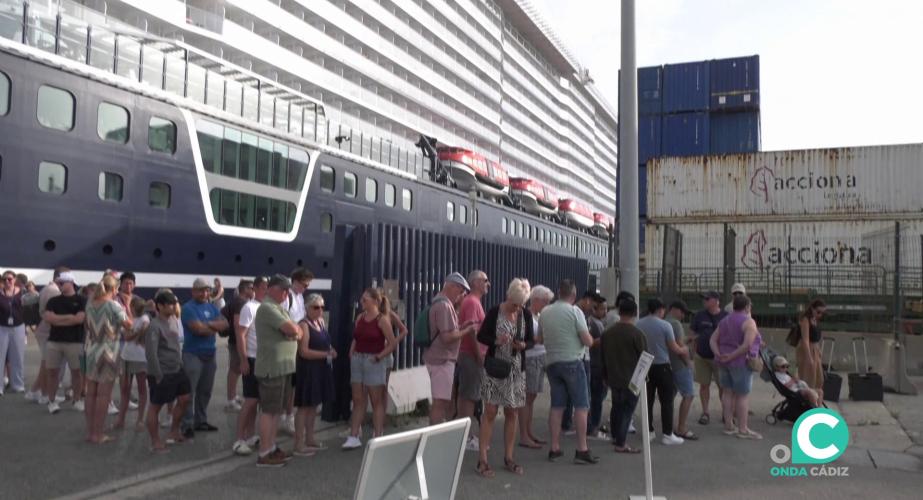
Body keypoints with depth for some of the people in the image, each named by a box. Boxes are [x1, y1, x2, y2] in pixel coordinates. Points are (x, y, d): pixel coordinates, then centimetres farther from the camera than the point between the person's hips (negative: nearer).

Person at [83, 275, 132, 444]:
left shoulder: (90, 304, 3)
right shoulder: (113, 305, -15)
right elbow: (129, 325, -9)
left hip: (91, 352, 6)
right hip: (107, 353, -6)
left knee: (91, 393, 13)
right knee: (103, 395, 1)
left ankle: (90, 431, 19)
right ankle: (98, 434, 5)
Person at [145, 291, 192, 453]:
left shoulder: (173, 320, 7)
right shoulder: (154, 326, -18)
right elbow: (151, 353, -21)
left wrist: (180, 363, 14)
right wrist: (158, 376, -19)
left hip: (177, 370, 8)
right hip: (162, 373, -8)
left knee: (184, 399, 13)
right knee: (156, 406, 3)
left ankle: (174, 432, 29)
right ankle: (155, 442, 14)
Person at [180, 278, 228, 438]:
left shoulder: (212, 307, 12)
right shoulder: (188, 308, -9)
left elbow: (225, 324, 0)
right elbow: (199, 329, -19)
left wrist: (208, 324, -15)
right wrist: (215, 327, -3)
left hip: (210, 354, 7)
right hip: (193, 354, -7)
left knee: (205, 390, 12)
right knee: (189, 391, -4)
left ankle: (201, 421, 22)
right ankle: (187, 425, 0)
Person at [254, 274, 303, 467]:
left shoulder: (279, 307, 18)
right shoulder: (267, 308, -14)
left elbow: (298, 332, 15)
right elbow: (291, 329, -22)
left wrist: (294, 332, -8)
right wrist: (295, 329, 0)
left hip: (284, 367, 10)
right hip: (273, 368, -10)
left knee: (277, 410, 14)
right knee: (269, 410, -5)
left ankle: (272, 447, 23)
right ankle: (264, 454, 1)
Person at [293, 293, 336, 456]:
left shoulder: (322, 322, 11)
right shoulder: (304, 325, -14)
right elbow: (304, 352, -20)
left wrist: (331, 351, 2)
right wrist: (326, 354, -19)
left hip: (321, 369, 8)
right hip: (308, 369, -8)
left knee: (314, 405, 14)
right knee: (304, 405, -4)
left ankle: (310, 439, 23)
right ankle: (299, 444, 2)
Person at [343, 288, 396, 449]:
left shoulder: (382, 319, -9)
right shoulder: (360, 318, 8)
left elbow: (392, 344, -9)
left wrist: (379, 356, -14)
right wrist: (351, 354, 3)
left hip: (372, 362, -6)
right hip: (357, 360, 6)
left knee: (377, 402, 3)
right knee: (358, 400, 8)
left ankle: (378, 438, 10)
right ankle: (354, 437, 11)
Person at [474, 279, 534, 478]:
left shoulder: (526, 315, 1)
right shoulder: (494, 313, -9)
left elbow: (531, 340, 8)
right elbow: (481, 336, -3)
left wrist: (523, 345, -14)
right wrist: (496, 341, -22)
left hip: (516, 370, 4)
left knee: (511, 413, 9)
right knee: (490, 411, -4)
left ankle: (508, 458, 19)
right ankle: (482, 459, 1)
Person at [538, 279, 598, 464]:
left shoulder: (545, 313, 6)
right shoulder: (574, 311, -10)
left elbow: (540, 339, 18)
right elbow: (588, 341, -11)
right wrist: (588, 336, 10)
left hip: (551, 362, 5)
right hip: (572, 362, -5)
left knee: (556, 406, 10)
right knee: (581, 406, 0)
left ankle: (554, 449, 13)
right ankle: (582, 450, -1)